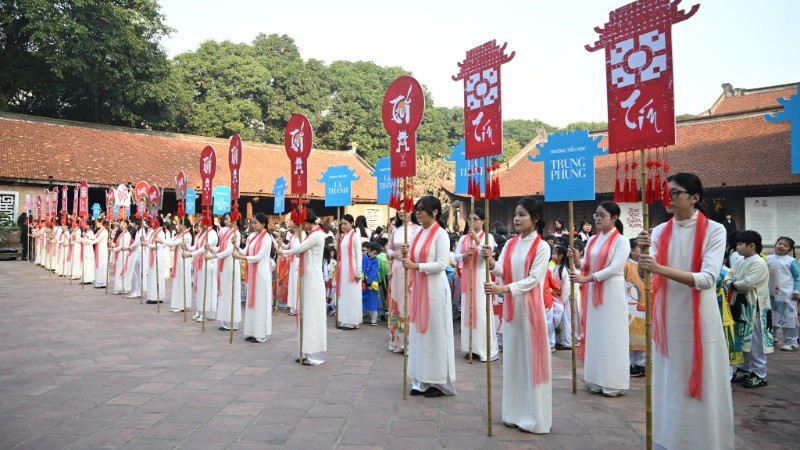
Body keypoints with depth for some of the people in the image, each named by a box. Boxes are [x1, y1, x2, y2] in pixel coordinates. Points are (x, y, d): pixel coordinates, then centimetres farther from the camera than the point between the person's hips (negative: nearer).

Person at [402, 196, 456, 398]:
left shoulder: (441, 234, -9)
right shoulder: (419, 234, 13)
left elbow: (441, 264, -17)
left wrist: (416, 266, -22)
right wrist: (407, 256, -3)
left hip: (434, 289, -8)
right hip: (418, 288, 8)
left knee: (435, 333, 0)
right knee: (419, 332, 10)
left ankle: (439, 382, 11)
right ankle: (423, 381, 19)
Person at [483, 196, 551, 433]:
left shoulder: (541, 247, -7)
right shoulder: (510, 244, 8)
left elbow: (533, 279, -16)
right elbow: (501, 271, -2)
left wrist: (502, 289, -25)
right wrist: (490, 260, -23)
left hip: (530, 307, -5)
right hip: (510, 306, 6)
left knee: (532, 358, -1)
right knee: (512, 357, 9)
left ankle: (534, 416, 9)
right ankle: (515, 412, 20)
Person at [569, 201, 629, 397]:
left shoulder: (621, 241, -7)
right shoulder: (592, 240, 11)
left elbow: (614, 268, -18)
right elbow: (585, 266, 9)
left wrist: (586, 278, -23)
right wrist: (576, 259, -13)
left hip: (611, 293, -6)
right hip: (592, 292, 6)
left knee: (610, 336, -1)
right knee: (594, 334, 8)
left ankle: (613, 383, 9)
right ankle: (596, 381, 16)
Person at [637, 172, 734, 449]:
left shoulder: (714, 231, -7)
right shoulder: (660, 231, 4)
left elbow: (708, 278, -18)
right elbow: (644, 274, -2)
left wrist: (661, 269, -29)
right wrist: (643, 252, -22)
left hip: (700, 320, -4)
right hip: (667, 319, 4)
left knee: (702, 388, 5)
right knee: (669, 385, 12)